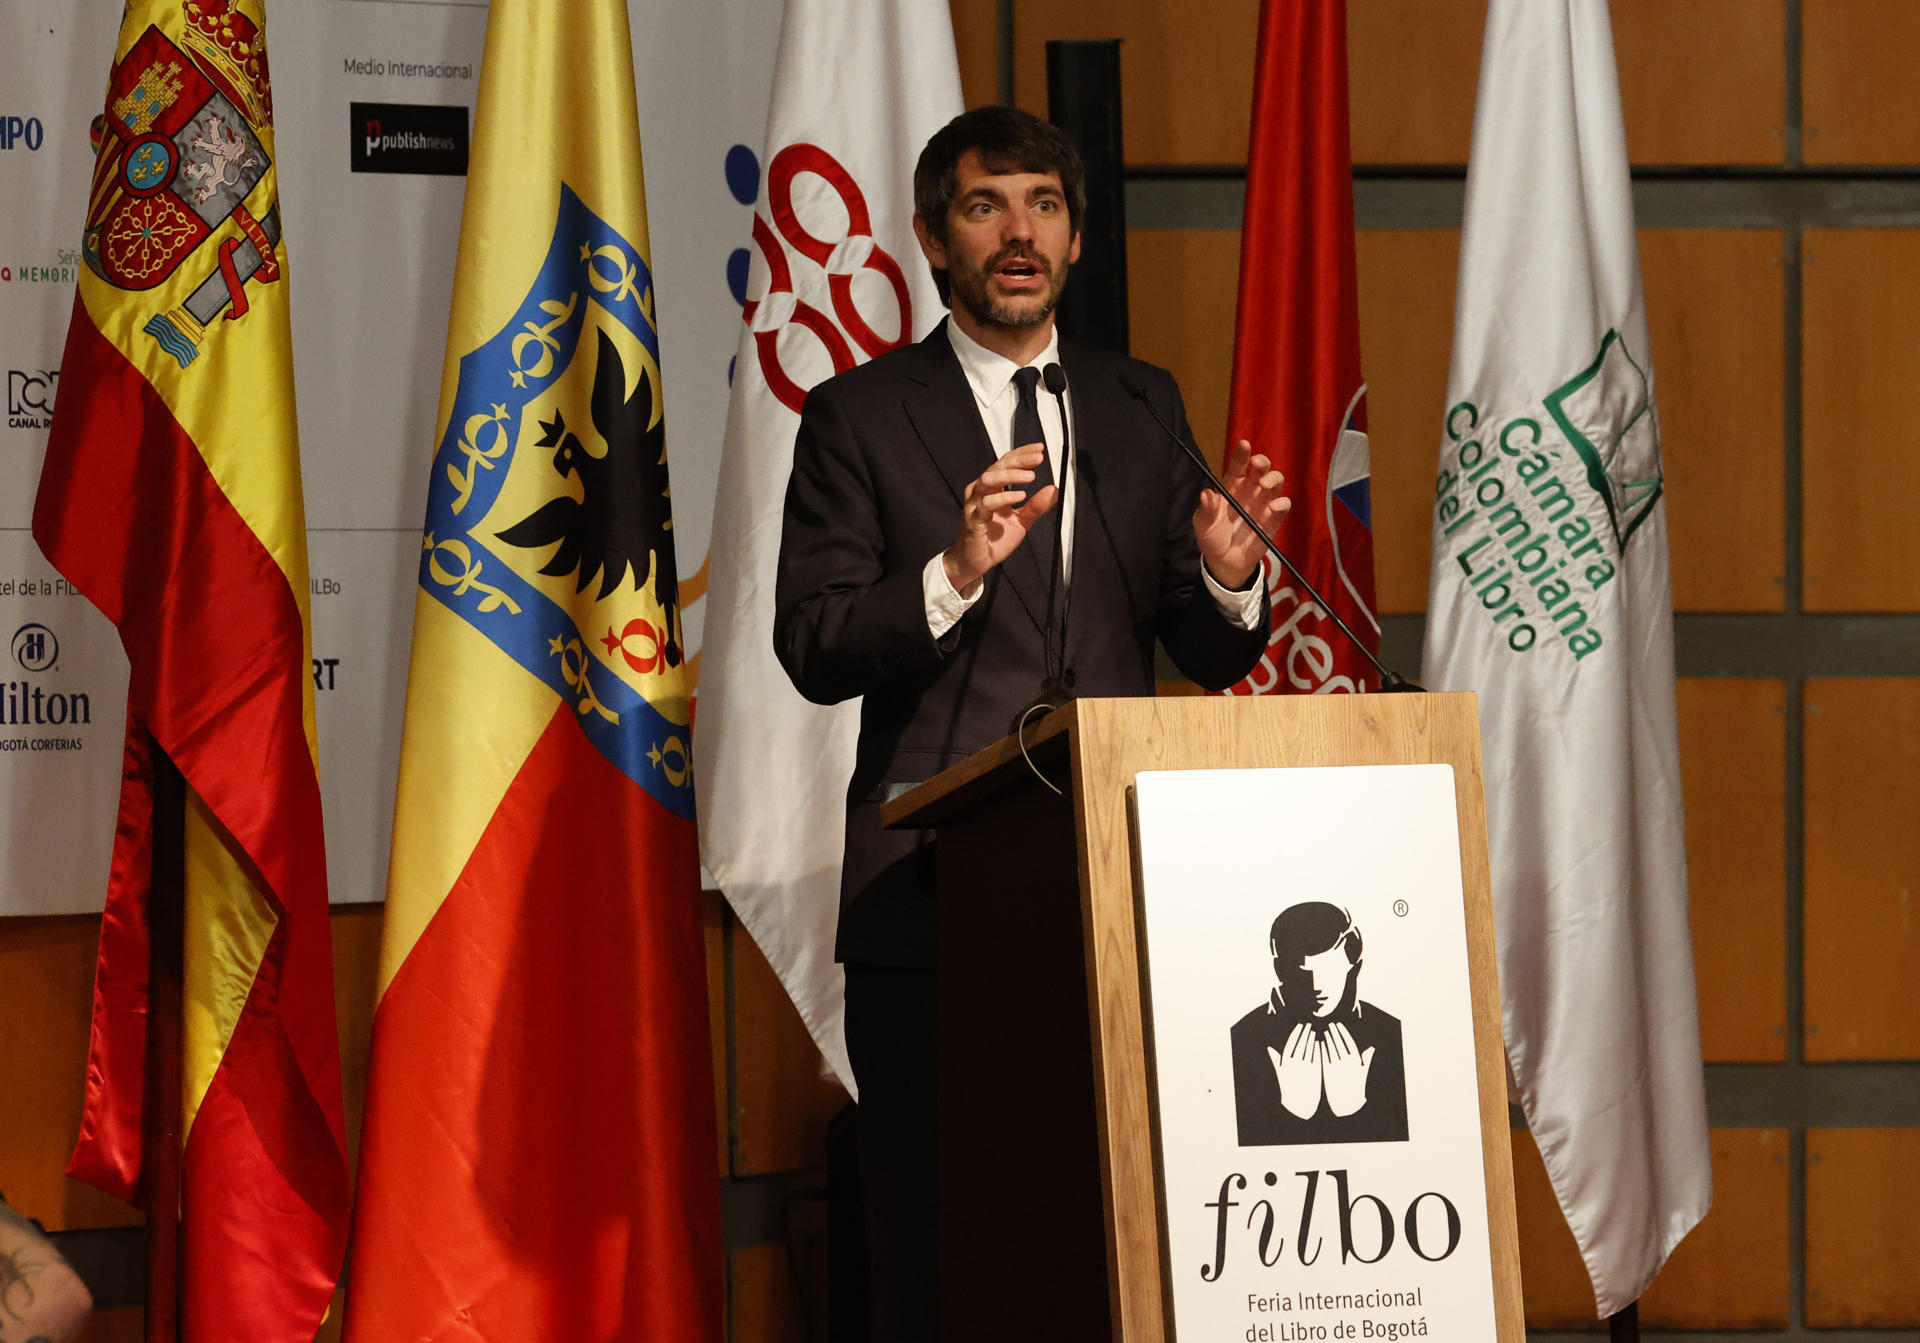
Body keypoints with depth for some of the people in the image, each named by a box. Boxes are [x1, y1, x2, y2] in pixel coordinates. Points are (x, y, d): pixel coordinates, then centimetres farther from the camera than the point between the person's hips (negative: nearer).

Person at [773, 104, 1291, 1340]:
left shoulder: (1143, 407, 16)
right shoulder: (859, 417, 6)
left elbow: (1207, 658, 14)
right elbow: (813, 649, -4)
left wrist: (1229, 578, -9)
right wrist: (956, 573, -20)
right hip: (934, 900, -3)